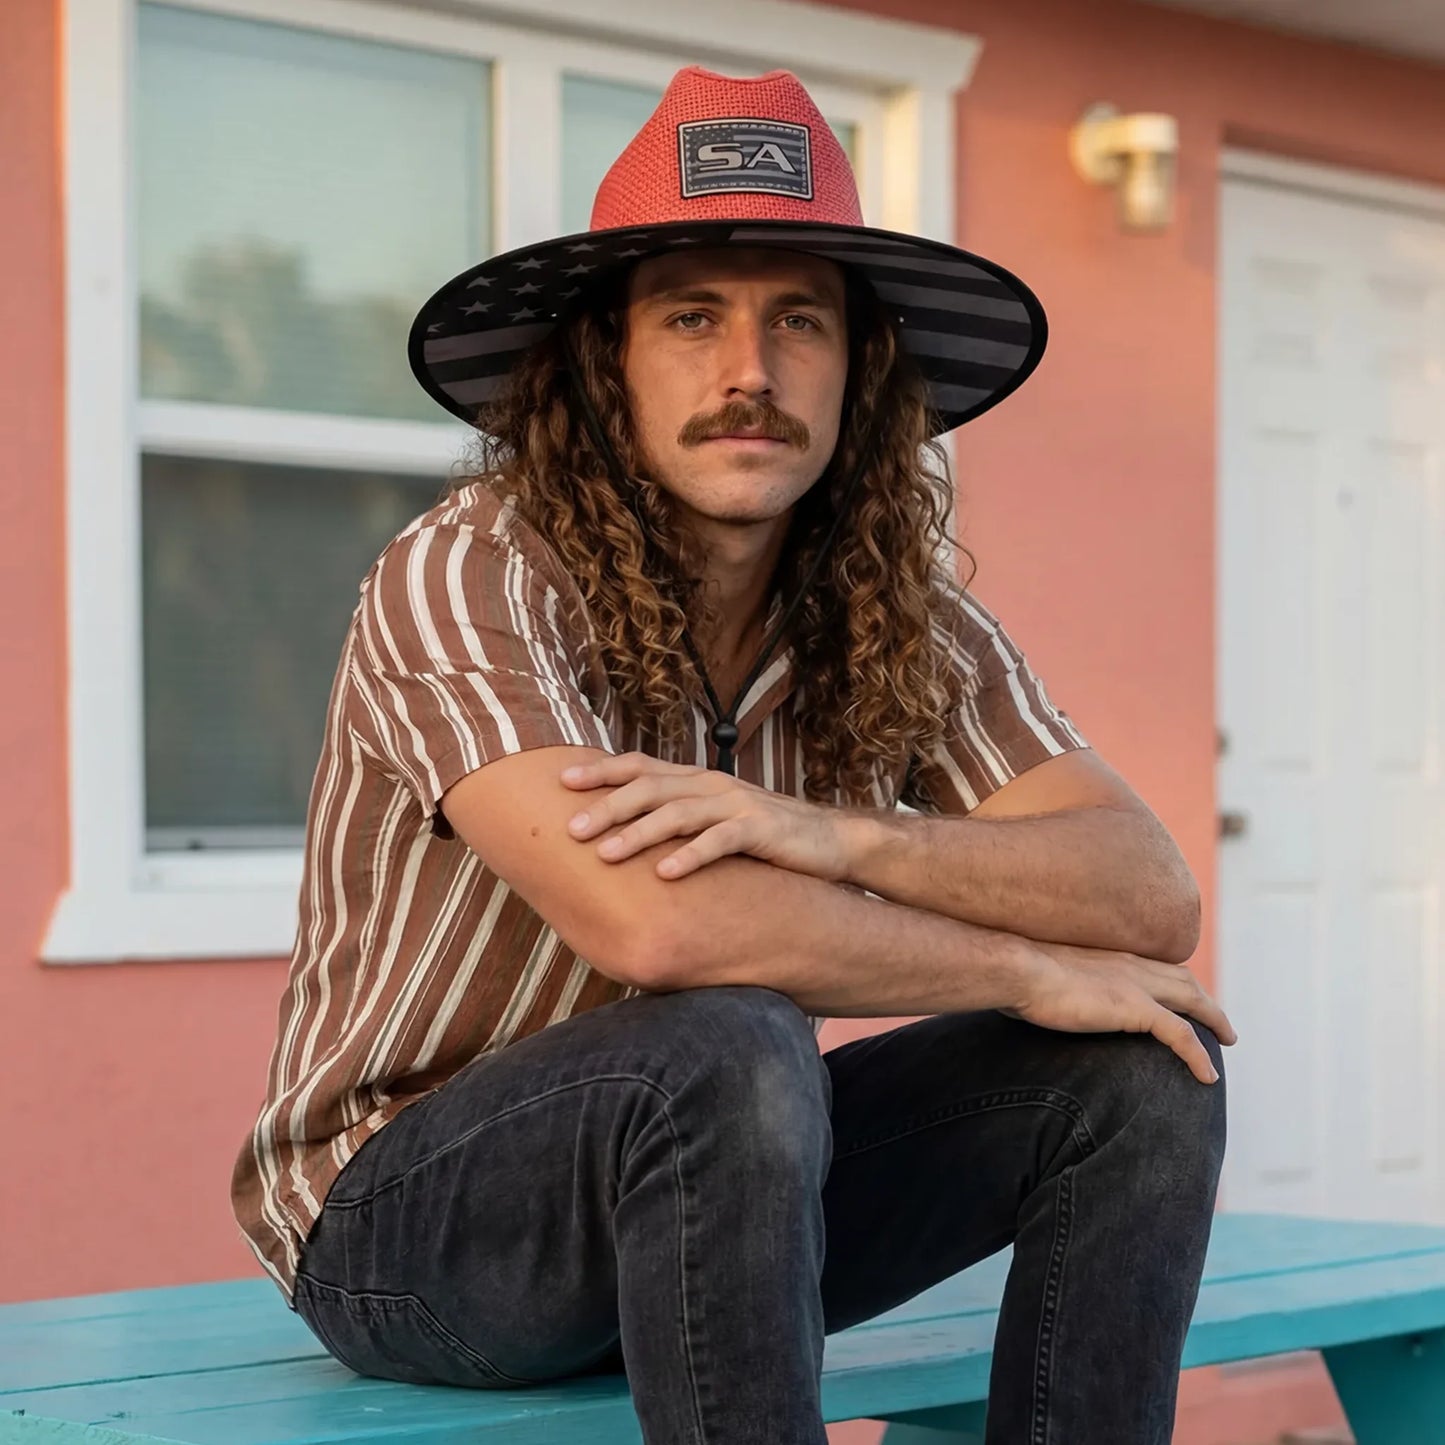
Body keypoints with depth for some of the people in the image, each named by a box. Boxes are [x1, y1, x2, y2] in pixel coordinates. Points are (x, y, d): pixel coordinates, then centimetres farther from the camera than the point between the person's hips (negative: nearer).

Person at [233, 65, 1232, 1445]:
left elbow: (1153, 897, -13)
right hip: (404, 1221, -6)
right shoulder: (465, 580, -20)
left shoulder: (907, 621, -3)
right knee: (729, 1050, -35)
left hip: (707, 1185, 6)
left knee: (1142, 1066, -11)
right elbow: (649, 924, -35)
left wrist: (838, 835, -31)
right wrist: (1029, 968, -22)